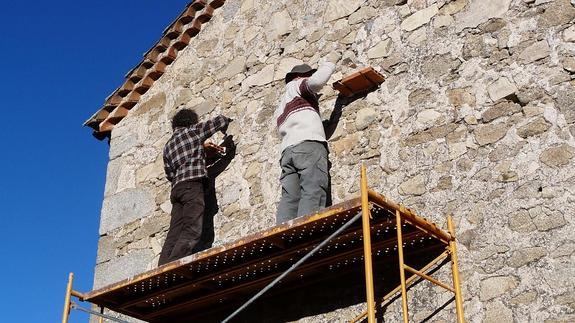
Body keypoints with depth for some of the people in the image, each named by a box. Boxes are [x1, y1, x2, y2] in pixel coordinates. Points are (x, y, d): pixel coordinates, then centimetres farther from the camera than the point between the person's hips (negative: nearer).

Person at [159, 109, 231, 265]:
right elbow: (220, 121, 12)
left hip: (176, 188, 7)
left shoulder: (168, 145, 26)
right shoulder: (193, 130, 11)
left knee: (174, 235, -2)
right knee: (192, 231, -17)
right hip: (193, 183, -7)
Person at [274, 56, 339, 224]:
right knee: (313, 193, -20)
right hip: (309, 144, -7)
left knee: (289, 198, -9)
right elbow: (317, 80, -3)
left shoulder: (280, 106, 40)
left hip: (287, 149, 7)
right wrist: (328, 65, 16)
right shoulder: (297, 85, 18)